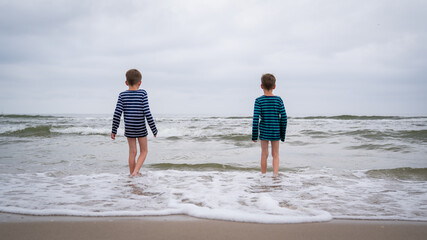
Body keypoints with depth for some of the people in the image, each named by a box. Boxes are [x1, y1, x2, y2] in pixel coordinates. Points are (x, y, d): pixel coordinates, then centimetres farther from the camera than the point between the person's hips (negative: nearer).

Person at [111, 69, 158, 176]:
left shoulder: (122, 95, -3)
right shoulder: (142, 93, -10)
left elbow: (117, 114, -7)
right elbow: (147, 113, -13)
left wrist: (114, 131, 2)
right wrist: (154, 130, -5)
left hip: (129, 129, 2)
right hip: (141, 129, -2)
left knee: (132, 152, 13)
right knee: (144, 151, 13)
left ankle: (132, 174, 19)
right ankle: (135, 171, -4)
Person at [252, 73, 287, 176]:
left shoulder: (259, 101, -9)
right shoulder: (278, 100, -4)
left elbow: (255, 119, -12)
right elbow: (284, 118, -3)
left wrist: (254, 135, -3)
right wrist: (283, 134, 8)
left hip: (264, 132, -1)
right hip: (276, 132, 1)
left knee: (264, 154, 11)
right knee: (275, 154, 12)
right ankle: (275, 174, 0)